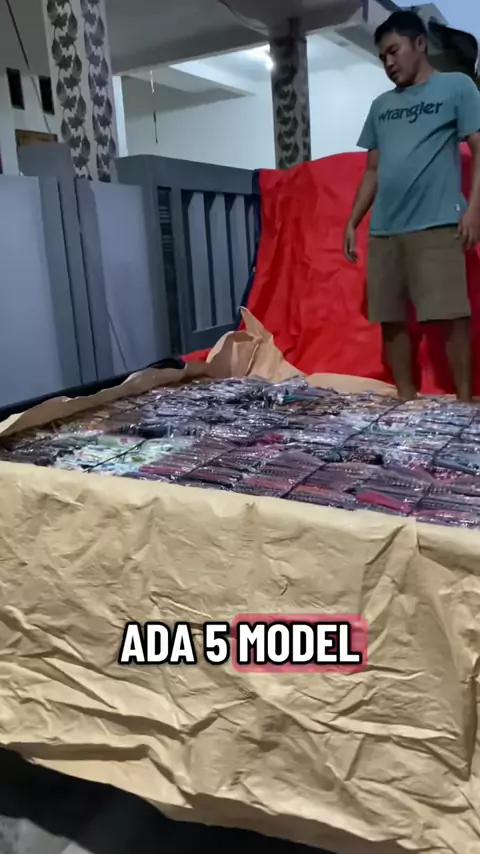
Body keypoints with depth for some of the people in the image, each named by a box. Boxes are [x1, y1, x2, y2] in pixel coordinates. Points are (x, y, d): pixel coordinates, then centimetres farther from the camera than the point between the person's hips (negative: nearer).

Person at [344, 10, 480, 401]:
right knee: (390, 318, 2)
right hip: (383, 230, 5)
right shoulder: (380, 106, 22)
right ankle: (407, 400, 12)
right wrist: (352, 222, 15)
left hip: (437, 225, -5)